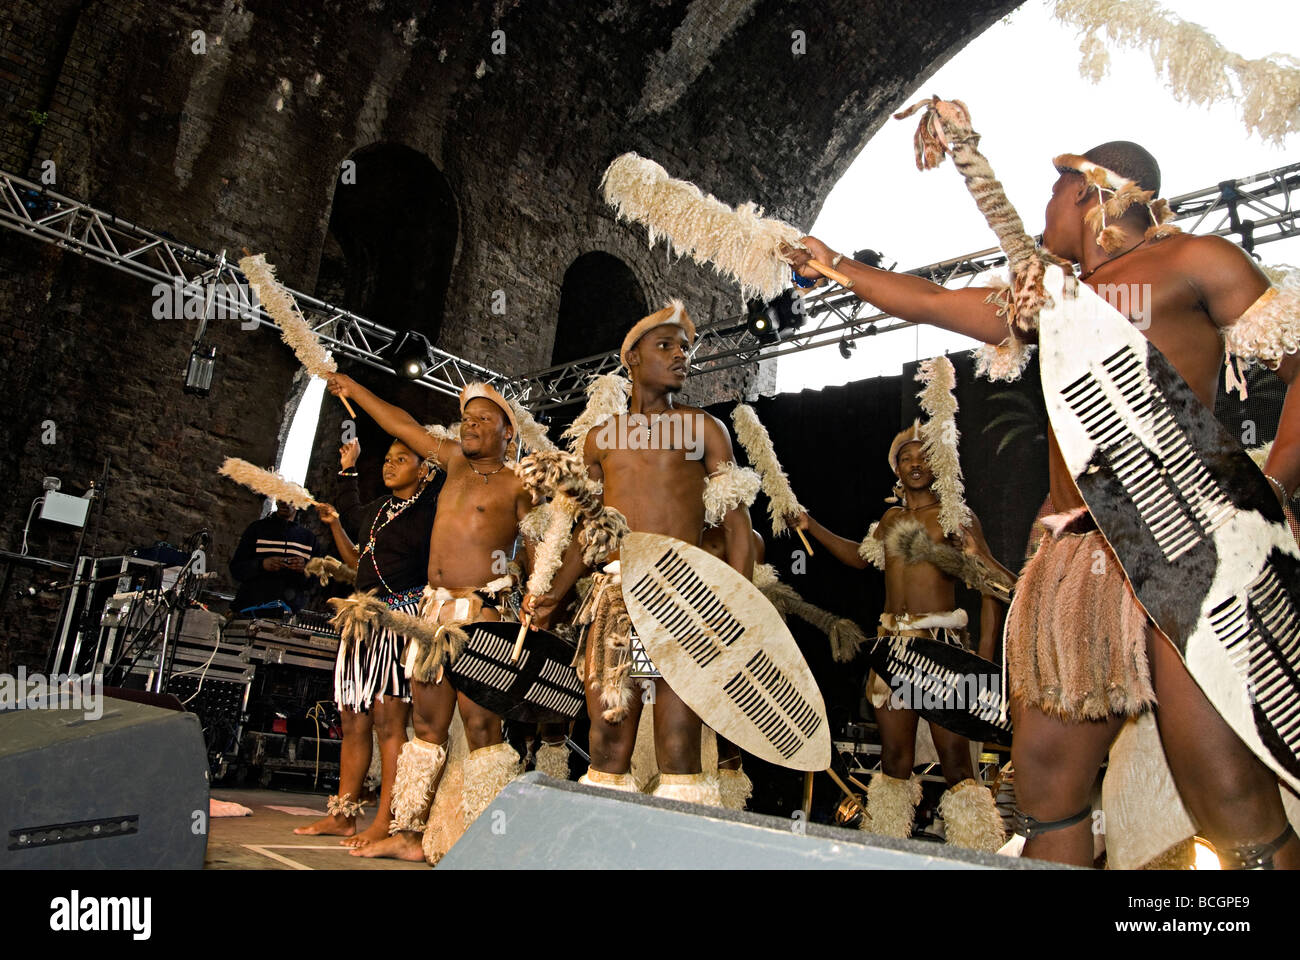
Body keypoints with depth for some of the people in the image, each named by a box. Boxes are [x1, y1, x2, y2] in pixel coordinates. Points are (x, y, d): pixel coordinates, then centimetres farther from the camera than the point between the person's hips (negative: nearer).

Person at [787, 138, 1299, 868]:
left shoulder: (1193, 263, 8)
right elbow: (926, 301, 33)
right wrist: (833, 264, 40)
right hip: (1078, 562, 7)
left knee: (1231, 795, -11)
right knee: (1045, 772, 6)